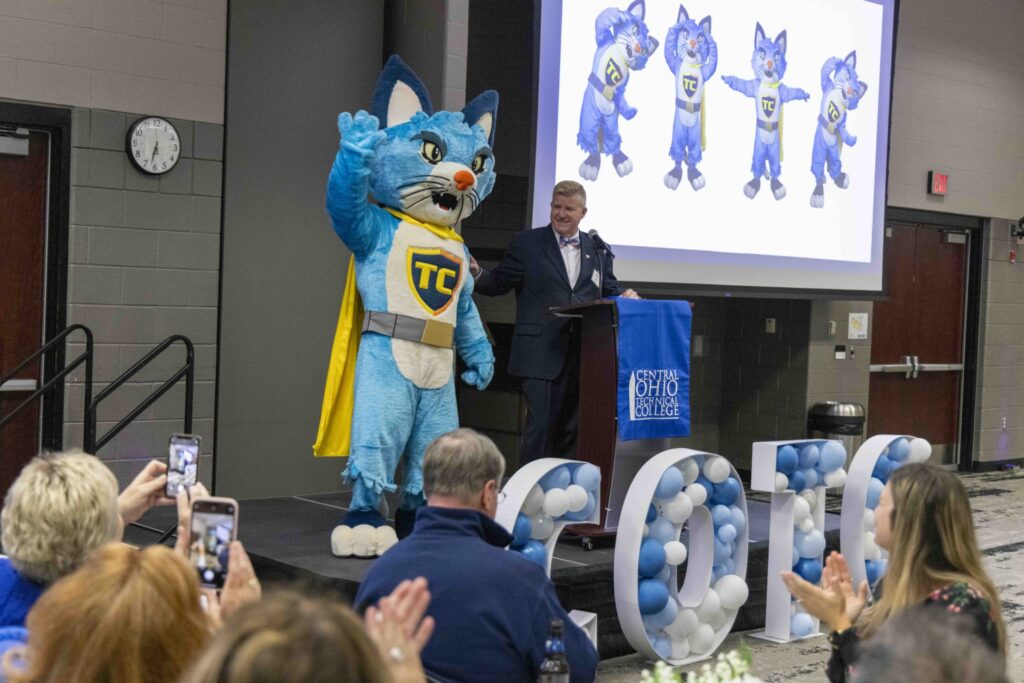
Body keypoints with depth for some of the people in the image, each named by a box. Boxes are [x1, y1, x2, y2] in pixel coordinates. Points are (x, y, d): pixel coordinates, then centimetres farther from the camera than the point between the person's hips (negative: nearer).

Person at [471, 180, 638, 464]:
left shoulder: (597, 249, 12)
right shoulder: (527, 243, 2)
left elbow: (609, 291, 16)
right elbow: (499, 283, 2)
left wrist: (624, 296, -6)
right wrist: (477, 274, -17)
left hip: (583, 356, 4)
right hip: (541, 355, -4)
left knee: (570, 429, 11)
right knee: (540, 427, -6)